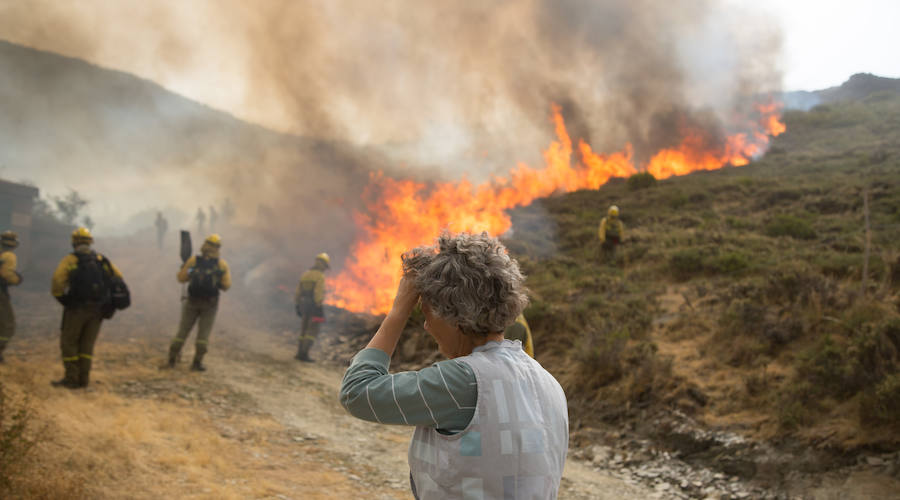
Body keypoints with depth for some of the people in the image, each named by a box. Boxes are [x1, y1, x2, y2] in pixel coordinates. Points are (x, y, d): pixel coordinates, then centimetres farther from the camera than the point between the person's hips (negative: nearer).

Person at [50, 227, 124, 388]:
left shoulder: (70, 260, -3)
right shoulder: (101, 260, 10)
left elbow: (58, 280, -18)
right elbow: (118, 277, 7)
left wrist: (61, 298, -3)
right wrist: (109, 300, 13)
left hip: (77, 308, -4)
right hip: (97, 309, 4)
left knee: (68, 343, 6)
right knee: (87, 343, 12)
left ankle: (71, 379, 4)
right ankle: (83, 378, 10)